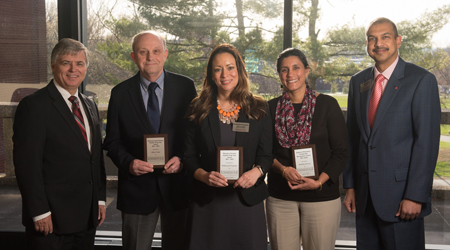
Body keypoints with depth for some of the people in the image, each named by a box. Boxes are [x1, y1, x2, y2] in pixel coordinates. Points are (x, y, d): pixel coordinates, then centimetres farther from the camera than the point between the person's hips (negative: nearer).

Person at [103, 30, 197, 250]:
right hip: (136, 188, 0)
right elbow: (112, 141, 3)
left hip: (177, 184, 0)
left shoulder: (185, 87, 0)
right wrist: (128, 163, -16)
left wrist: (183, 159, -14)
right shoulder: (120, 93, 1)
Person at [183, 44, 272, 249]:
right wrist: (204, 176, -16)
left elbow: (266, 154, 3)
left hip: (247, 199, 0)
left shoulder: (258, 109, 4)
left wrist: (257, 171, -18)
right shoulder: (198, 109, 3)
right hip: (207, 201, 0)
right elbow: (189, 156, 3)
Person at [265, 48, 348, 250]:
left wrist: (319, 182, -14)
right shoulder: (272, 108, 7)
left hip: (321, 197, -2)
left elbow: (341, 152, -1)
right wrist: (283, 169, -12)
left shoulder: (327, 104, 0)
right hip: (280, 198, 2)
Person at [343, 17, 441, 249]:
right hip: (364, 194, 5)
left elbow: (427, 142, -11)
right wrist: (350, 186, 8)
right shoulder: (358, 82, 9)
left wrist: (415, 196, -15)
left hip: (400, 194, -4)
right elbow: (351, 136, 11)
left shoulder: (421, 80, -7)